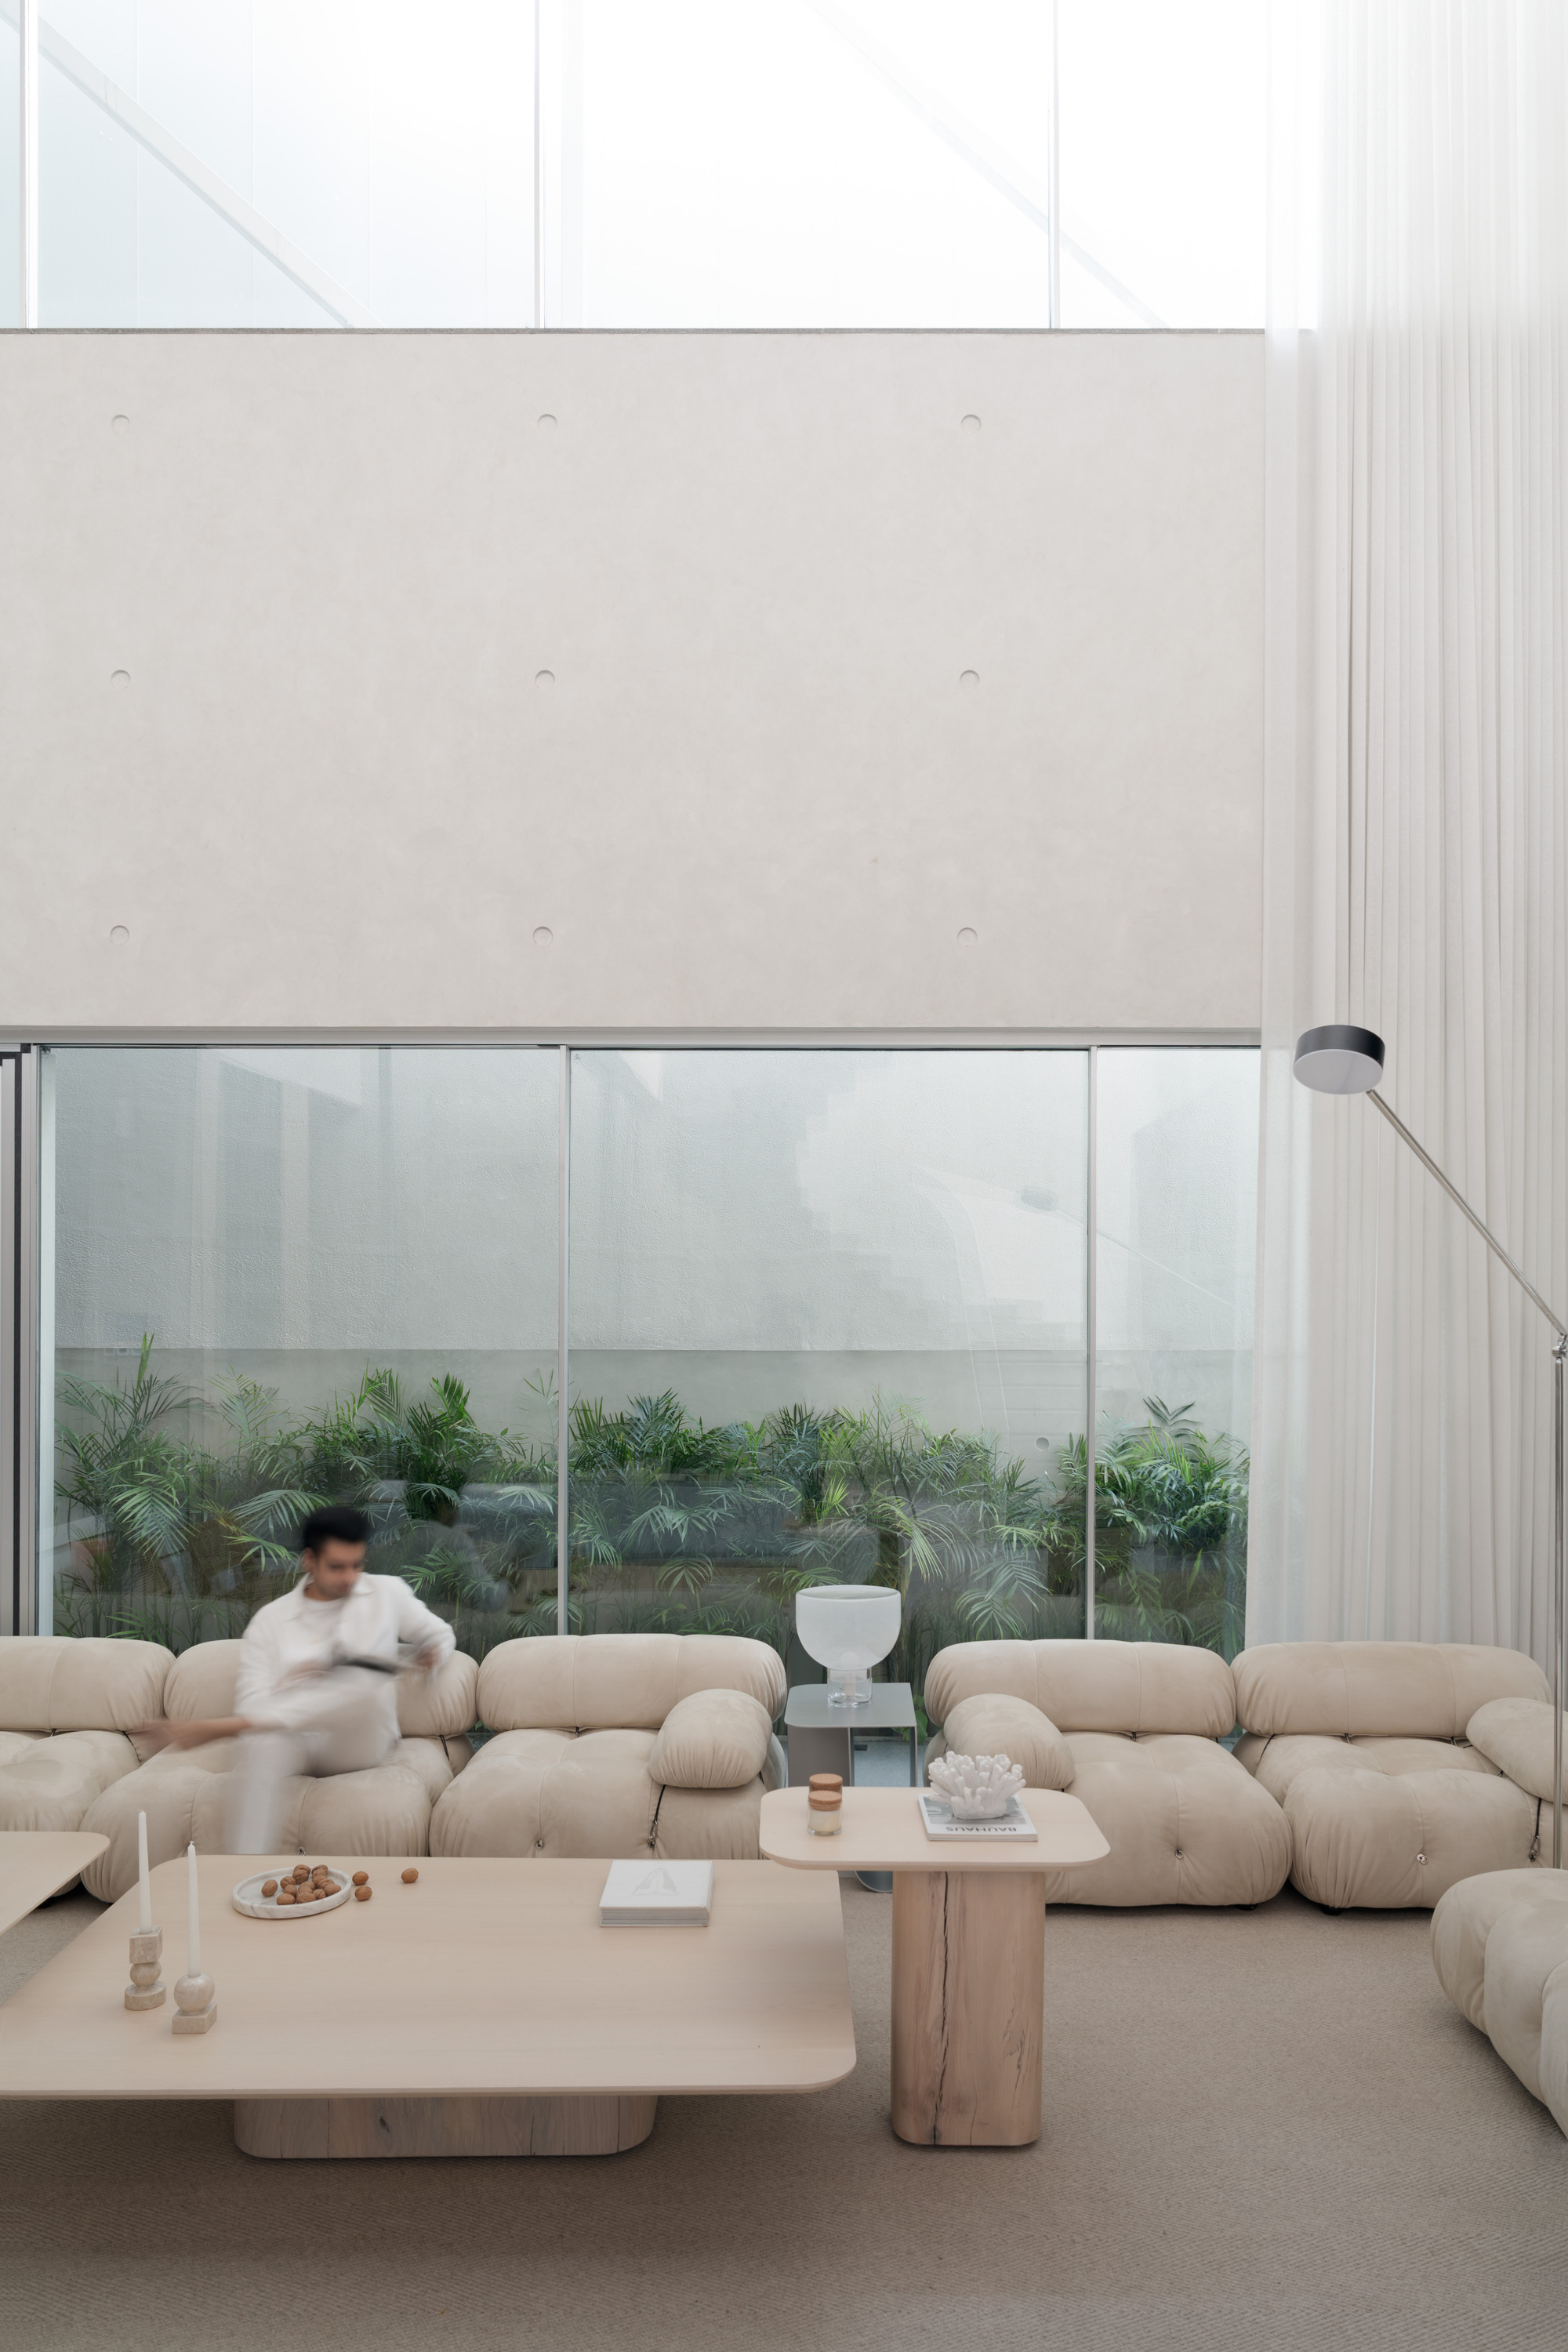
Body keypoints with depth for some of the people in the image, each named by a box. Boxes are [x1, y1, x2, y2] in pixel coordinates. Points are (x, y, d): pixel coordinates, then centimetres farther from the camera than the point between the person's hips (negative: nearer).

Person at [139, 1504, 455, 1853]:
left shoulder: (388, 1593, 10)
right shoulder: (270, 1620, 8)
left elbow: (439, 1634, 23)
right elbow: (252, 1703, 0)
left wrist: (431, 1655, 0)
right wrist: (292, 1683, -20)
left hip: (357, 1744, 1)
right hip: (294, 1739, 0)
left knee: (367, 1683, -37)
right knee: (263, 1742, -40)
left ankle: (215, 1728, -34)